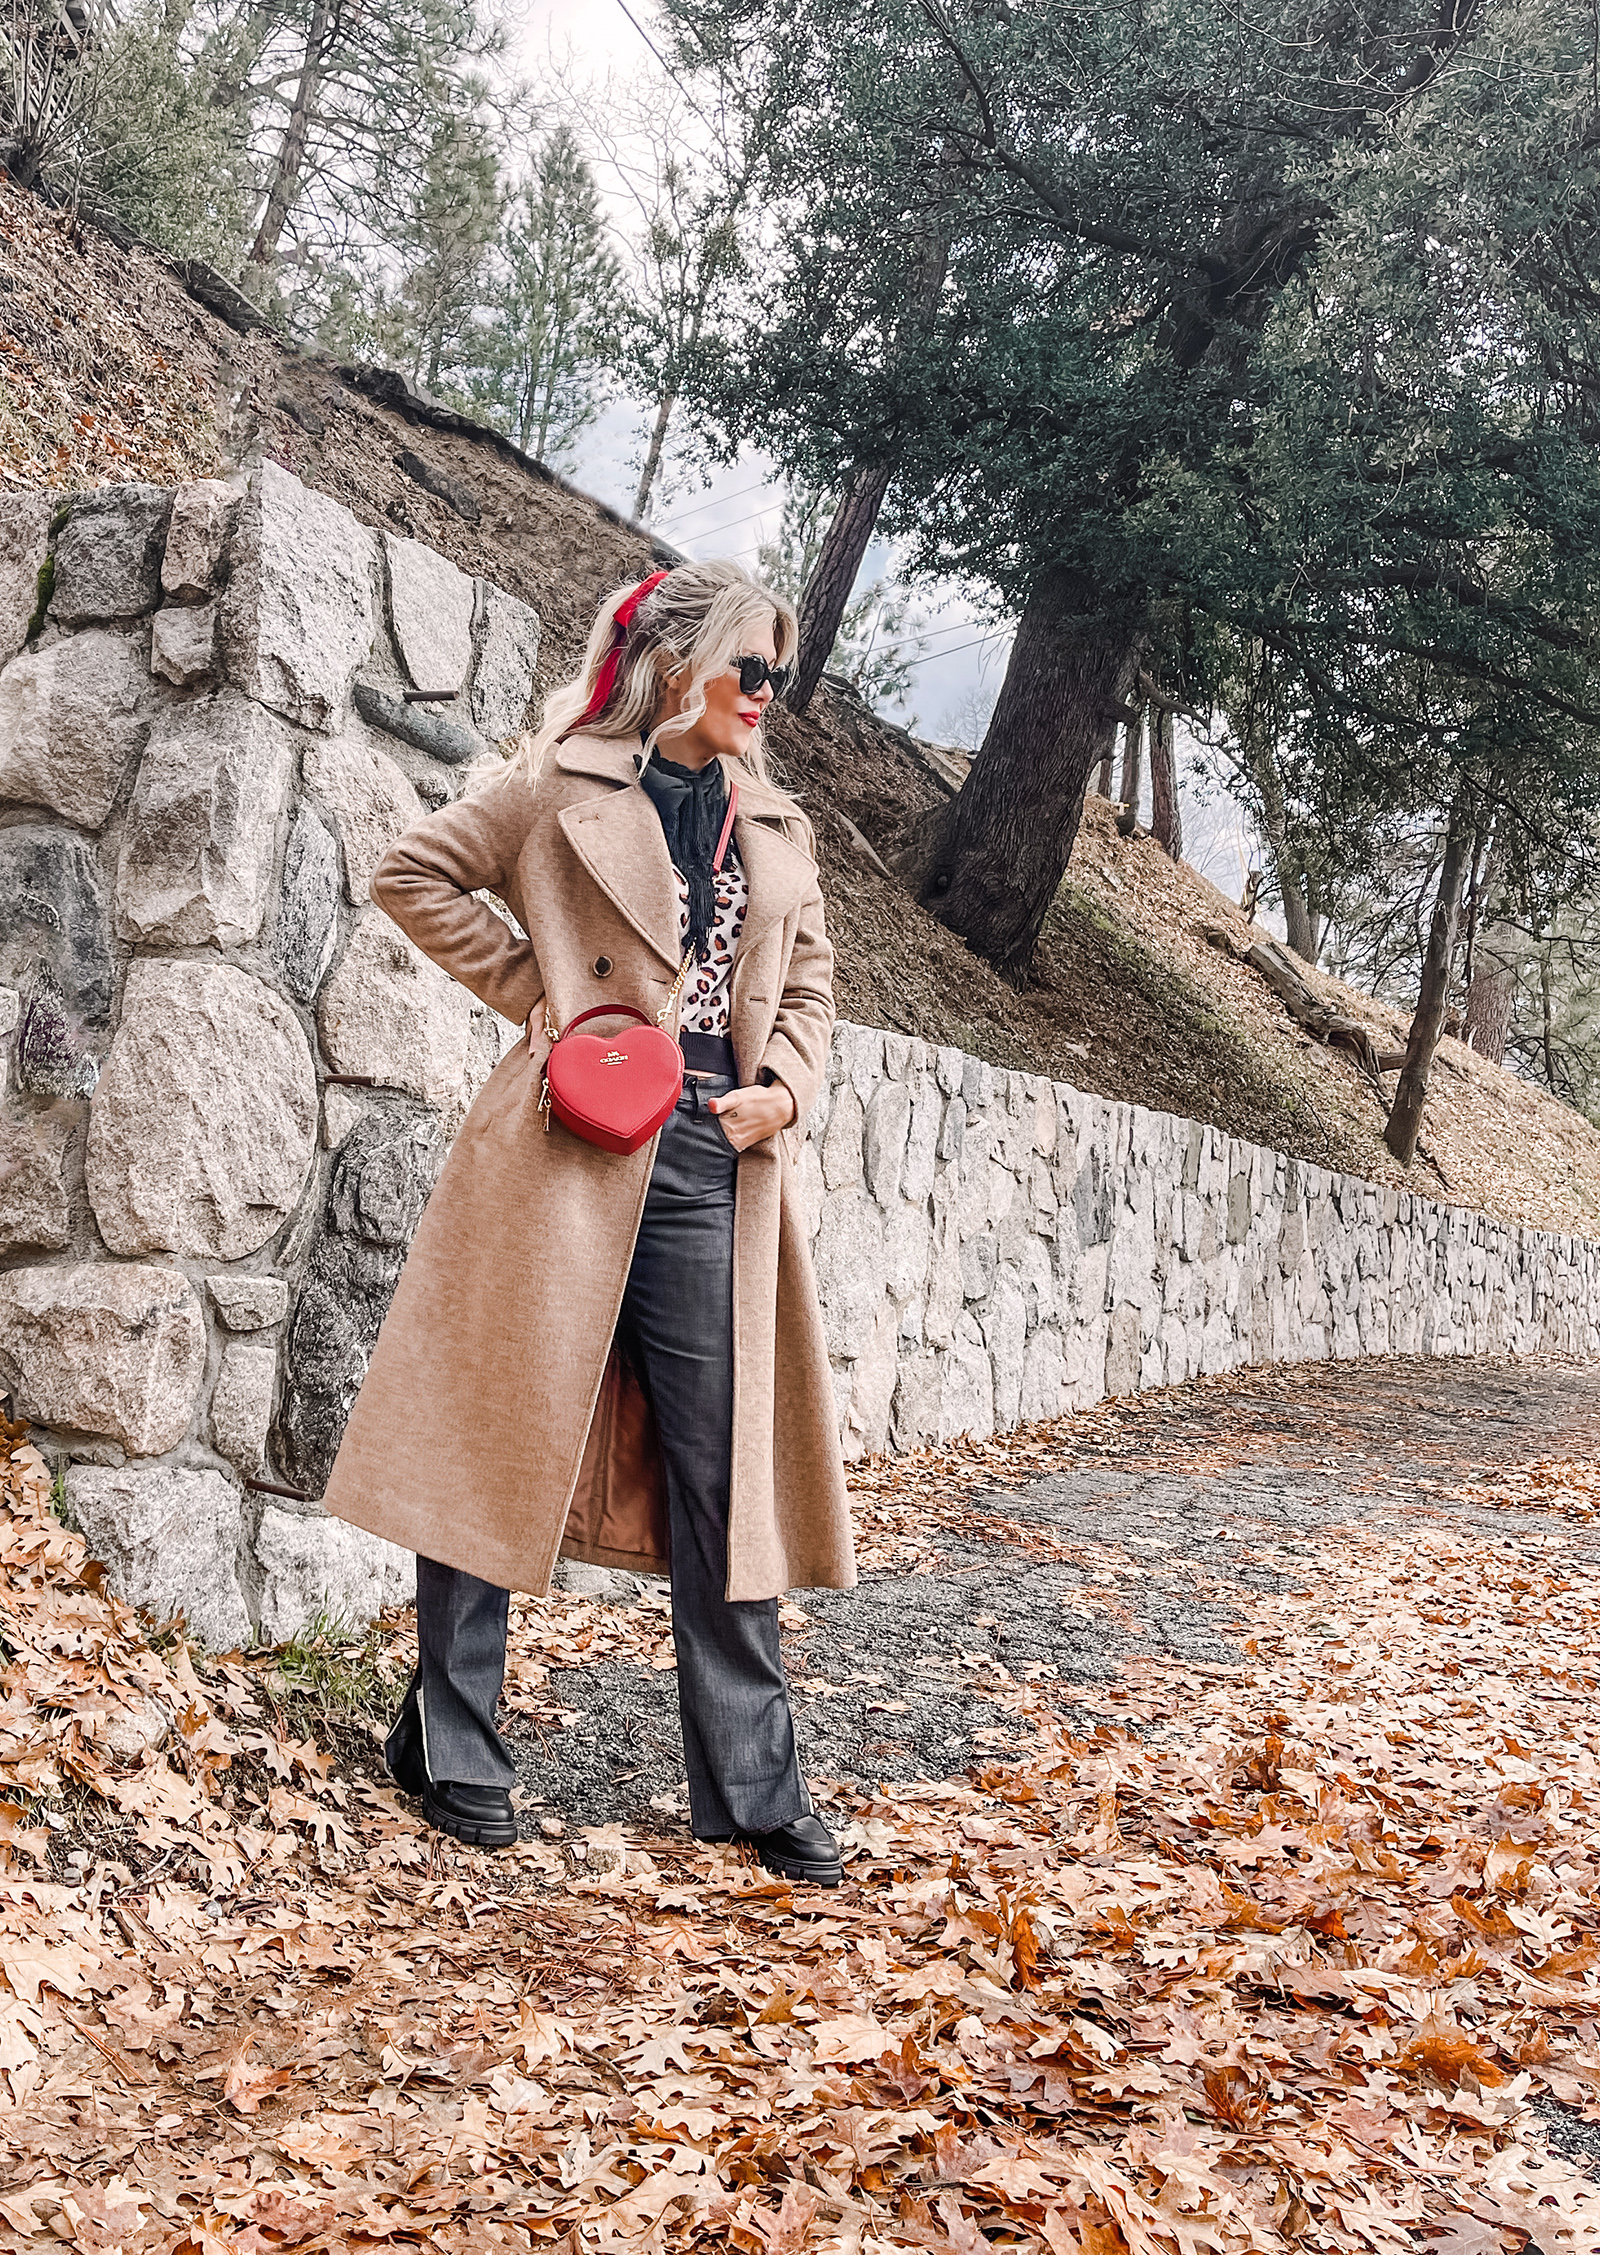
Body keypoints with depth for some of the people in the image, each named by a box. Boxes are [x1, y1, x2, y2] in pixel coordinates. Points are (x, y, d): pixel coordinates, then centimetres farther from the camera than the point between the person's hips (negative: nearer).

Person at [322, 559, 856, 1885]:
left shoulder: (780, 828, 18)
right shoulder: (563, 787, 3)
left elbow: (809, 987, 21)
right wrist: (533, 989, -1)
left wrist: (787, 1090, 2)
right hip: (571, 1152, -4)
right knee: (503, 1438, 2)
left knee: (727, 1469, 4)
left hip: (715, 1169, 4)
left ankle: (754, 1788, 12)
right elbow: (414, 873, 5)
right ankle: (451, 1750, 17)